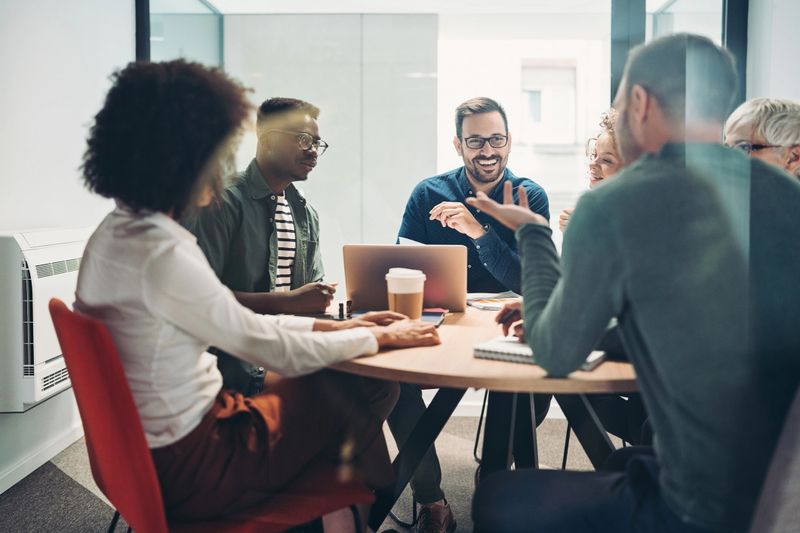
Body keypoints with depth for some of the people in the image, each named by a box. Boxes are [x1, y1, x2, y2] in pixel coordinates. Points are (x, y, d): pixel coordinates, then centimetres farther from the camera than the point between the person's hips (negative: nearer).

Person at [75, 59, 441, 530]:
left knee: (332, 385, 12)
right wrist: (380, 337, -6)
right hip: (186, 466, -8)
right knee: (348, 394, 5)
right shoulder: (162, 254, -28)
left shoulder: (116, 232, 2)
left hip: (146, 446, 8)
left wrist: (330, 325, 6)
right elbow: (277, 351, -21)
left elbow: (235, 323, 8)